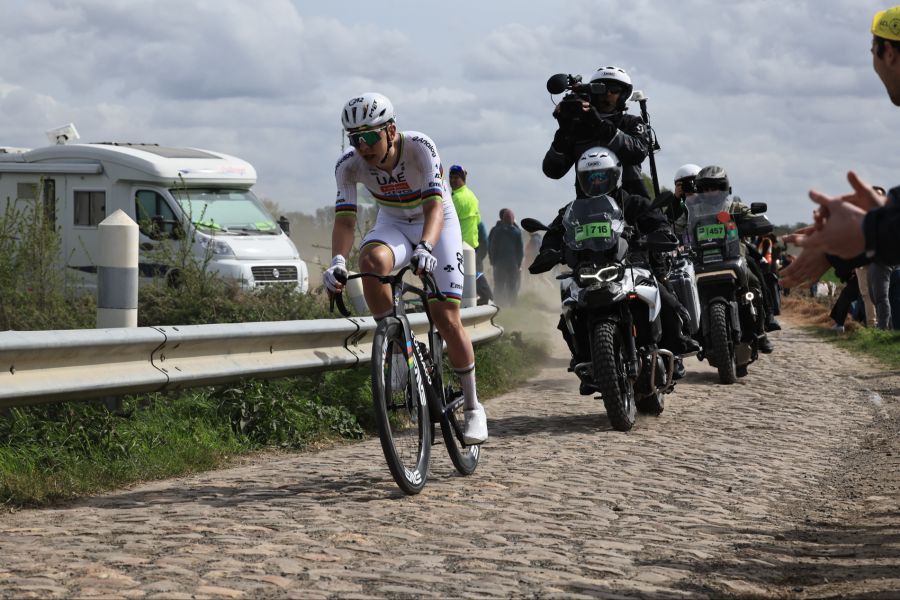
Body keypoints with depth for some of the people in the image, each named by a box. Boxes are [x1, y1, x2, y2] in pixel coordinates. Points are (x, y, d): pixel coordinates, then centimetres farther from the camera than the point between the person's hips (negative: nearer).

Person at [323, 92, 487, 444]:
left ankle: (472, 406, 8)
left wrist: (424, 248, -58)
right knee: (371, 260, -35)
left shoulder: (420, 148, -32)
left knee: (446, 319, -9)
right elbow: (345, 218, -28)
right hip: (393, 224, 2)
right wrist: (337, 262, -47)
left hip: (437, 223, -2)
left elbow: (434, 206, -40)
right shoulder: (349, 165, -23)